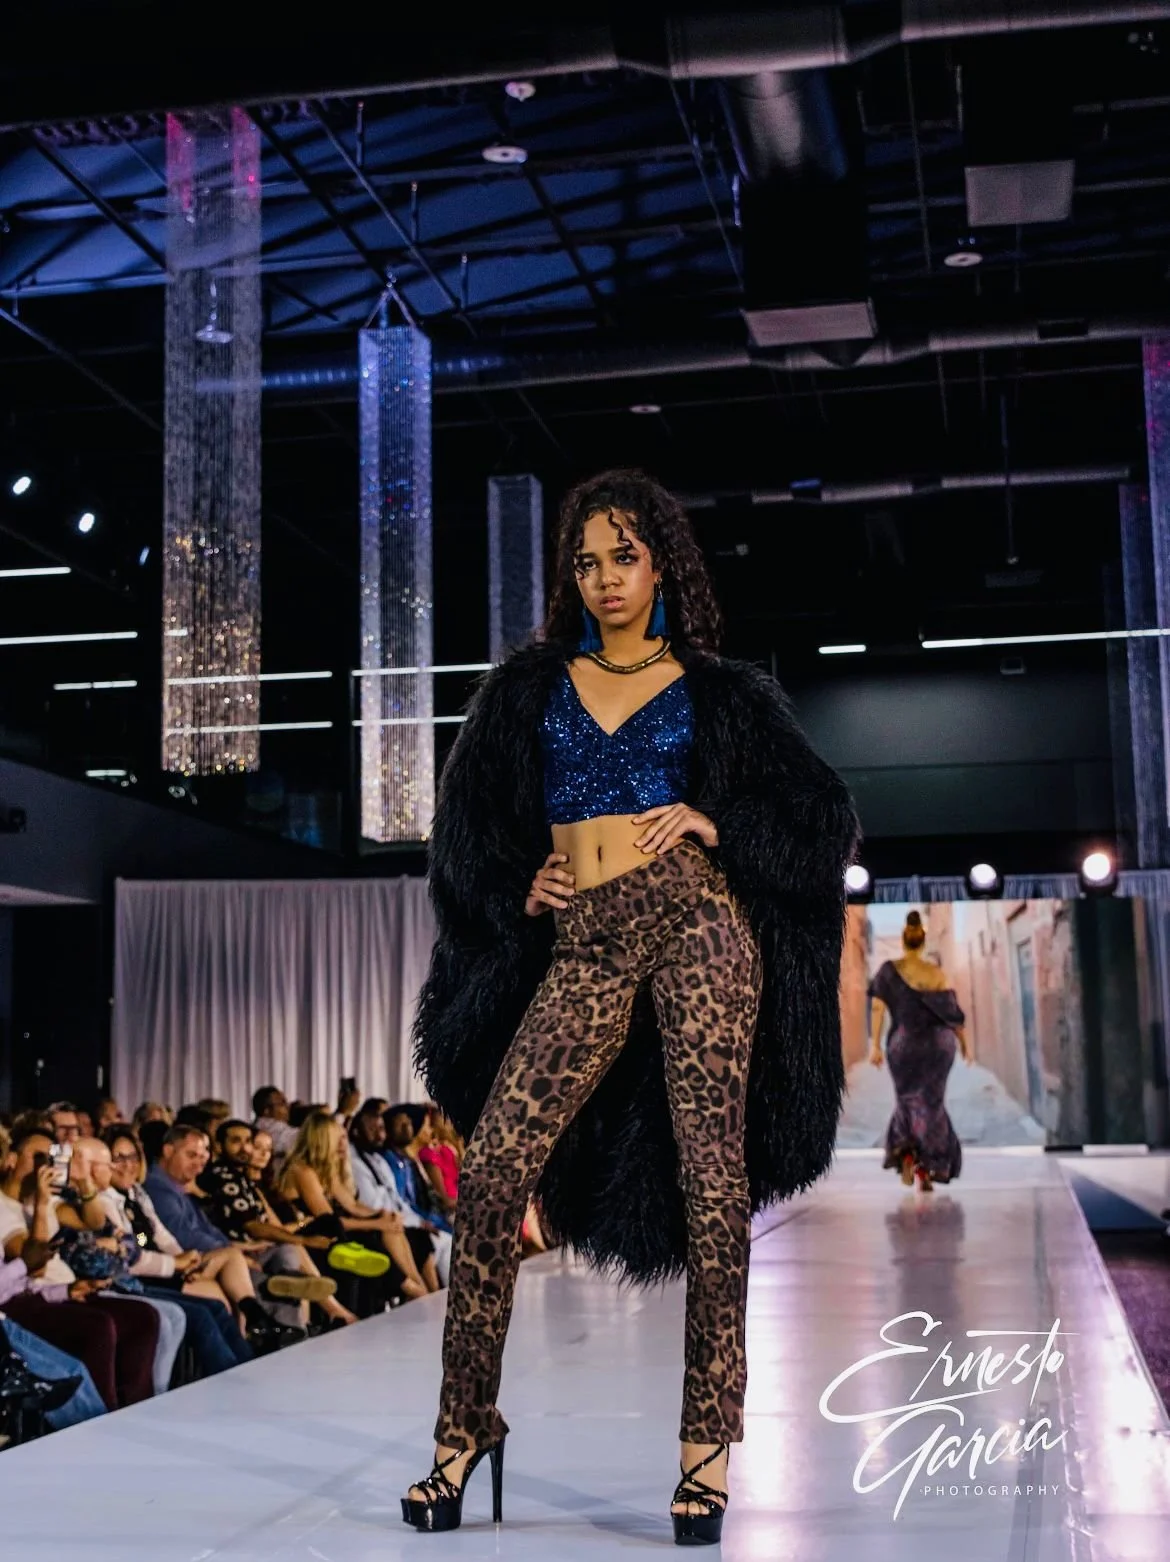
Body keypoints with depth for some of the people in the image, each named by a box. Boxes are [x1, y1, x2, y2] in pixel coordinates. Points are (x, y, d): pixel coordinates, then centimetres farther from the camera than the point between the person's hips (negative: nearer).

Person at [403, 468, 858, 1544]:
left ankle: (710, 1436, 1)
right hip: (582, 946, 2)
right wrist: (520, 885, 7)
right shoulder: (531, 686, 18)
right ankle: (466, 1421, 3)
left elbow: (825, 814, 10)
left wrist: (713, 823, -3)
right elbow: (469, 824, 23)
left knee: (710, 1175, -7)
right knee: (493, 1169, -10)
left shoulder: (718, 693, 13)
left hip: (696, 919, -2)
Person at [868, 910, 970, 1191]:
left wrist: (875, 1045, -10)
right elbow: (953, 1012, -2)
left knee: (909, 1102, 20)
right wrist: (965, 1044, 11)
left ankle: (907, 1153, -4)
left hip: (904, 1046, 0)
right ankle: (927, 1171, -4)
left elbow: (877, 1007, -11)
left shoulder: (889, 969, -4)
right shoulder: (937, 973, -2)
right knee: (931, 1105, 7)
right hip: (938, 1044, 0)